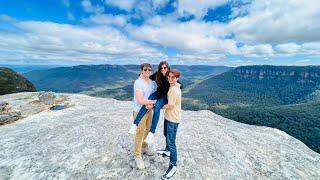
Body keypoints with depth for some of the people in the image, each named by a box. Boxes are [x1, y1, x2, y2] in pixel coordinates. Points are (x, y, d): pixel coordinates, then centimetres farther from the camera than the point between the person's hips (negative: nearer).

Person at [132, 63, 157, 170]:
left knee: (147, 130, 23)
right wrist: (154, 101, -17)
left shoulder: (153, 83, 1)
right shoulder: (138, 82, -21)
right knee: (140, 133, 5)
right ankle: (138, 155, 28)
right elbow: (141, 100, -27)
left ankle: (143, 145, 51)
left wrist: (151, 103, -17)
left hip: (149, 110, 7)